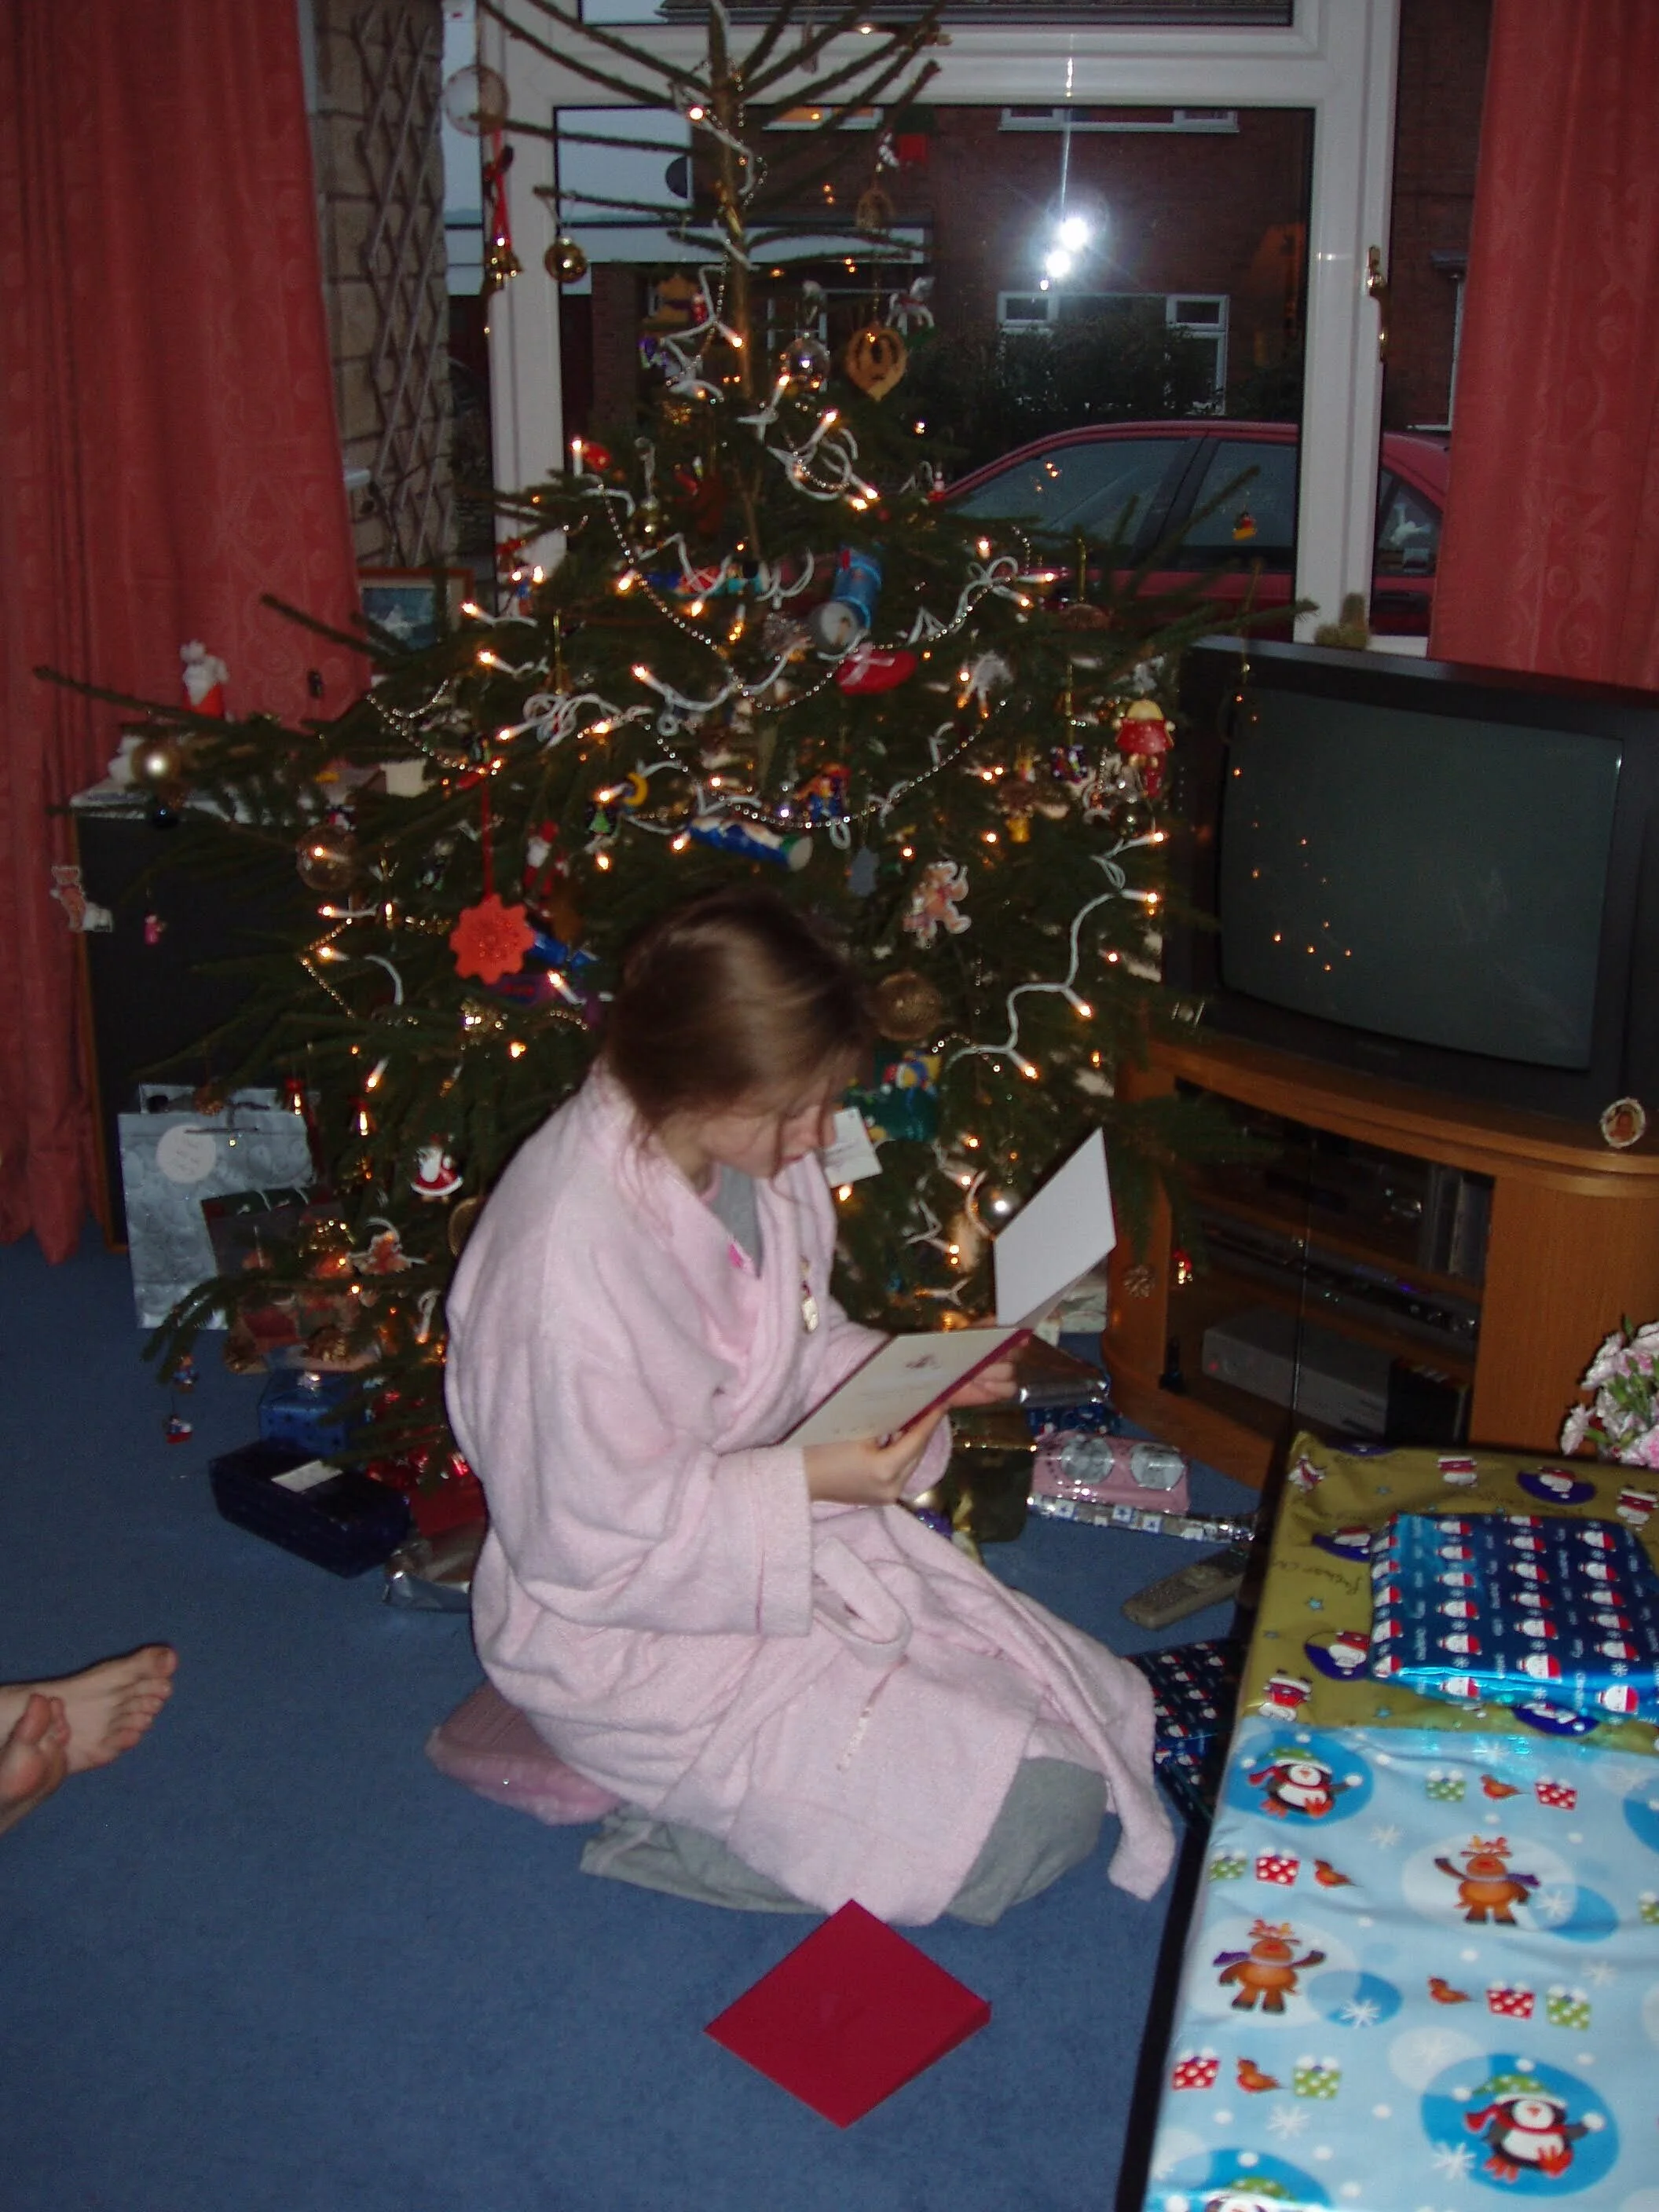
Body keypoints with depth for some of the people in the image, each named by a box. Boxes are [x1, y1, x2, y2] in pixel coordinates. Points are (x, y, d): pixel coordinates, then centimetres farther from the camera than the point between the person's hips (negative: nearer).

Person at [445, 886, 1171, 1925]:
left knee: (1103, 1712, 6)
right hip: (636, 1637, -9)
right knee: (1035, 1810, -11)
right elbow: (588, 1543, -23)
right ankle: (674, 1829, 2)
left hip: (785, 1533, 9)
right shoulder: (571, 1252, -31)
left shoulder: (763, 1159, -5)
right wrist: (807, 1480, -27)